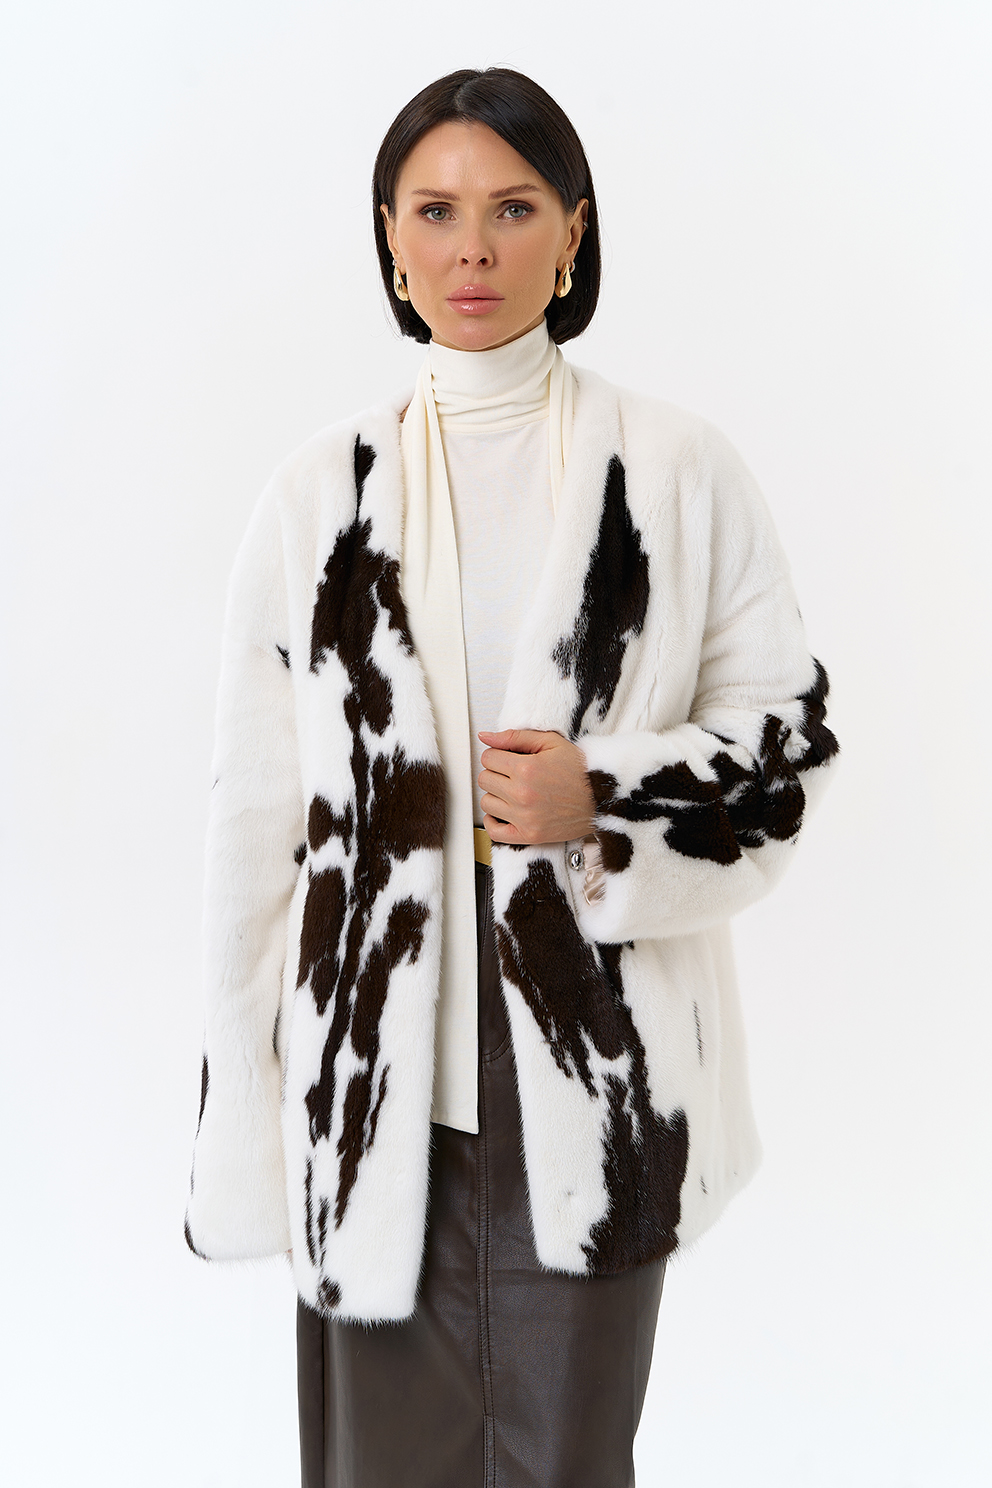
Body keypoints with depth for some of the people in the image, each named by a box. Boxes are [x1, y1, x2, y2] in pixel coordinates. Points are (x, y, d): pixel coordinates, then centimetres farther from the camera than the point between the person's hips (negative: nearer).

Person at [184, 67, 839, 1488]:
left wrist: (609, 800, -14)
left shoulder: (678, 469, 1)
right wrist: (242, 1101, 4)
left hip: (596, 1060, 0)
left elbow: (790, 731, 5)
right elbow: (255, 812, 4)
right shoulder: (323, 489, 4)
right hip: (380, 1055, 1)